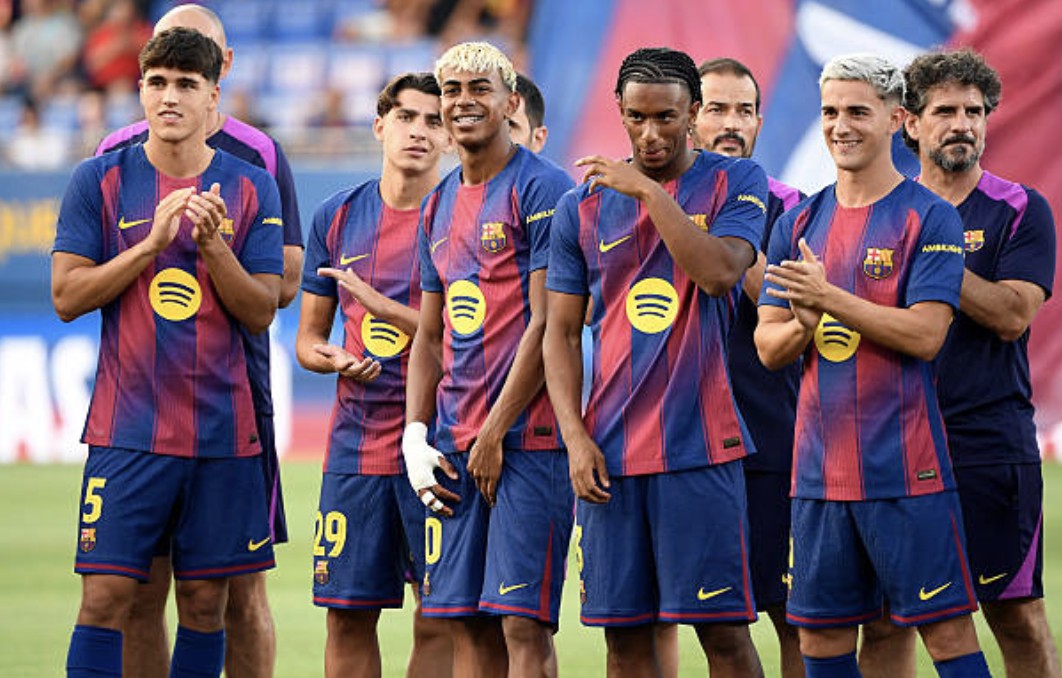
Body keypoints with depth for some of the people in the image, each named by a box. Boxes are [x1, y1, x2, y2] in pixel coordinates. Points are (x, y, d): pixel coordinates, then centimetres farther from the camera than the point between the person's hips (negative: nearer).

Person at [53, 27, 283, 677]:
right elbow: (67, 296, -4)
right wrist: (153, 242, -14)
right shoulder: (101, 180, 2)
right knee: (106, 595, -8)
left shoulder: (251, 188, 5)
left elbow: (261, 311, 2)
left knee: (206, 600, 5)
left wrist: (211, 245, -14)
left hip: (222, 427, 2)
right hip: (127, 426, -2)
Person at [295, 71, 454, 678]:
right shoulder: (339, 217, 11)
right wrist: (332, 359, -6)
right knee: (348, 619, 4)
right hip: (355, 445, 4)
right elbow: (308, 337, 17)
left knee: (439, 623, -3)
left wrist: (380, 305, -12)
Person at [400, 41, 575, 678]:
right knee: (469, 625, 6)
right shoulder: (441, 205, 17)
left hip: (527, 439, -7)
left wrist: (494, 435, -12)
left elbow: (547, 327, -12)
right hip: (456, 447, 7)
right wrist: (417, 434, 9)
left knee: (523, 624, -10)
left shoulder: (542, 189, -7)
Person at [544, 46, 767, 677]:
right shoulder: (584, 206, 9)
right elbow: (562, 333, 10)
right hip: (610, 452, 3)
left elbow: (720, 272, -16)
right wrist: (575, 437, -1)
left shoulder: (735, 182, 2)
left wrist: (648, 190, -15)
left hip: (700, 443, -3)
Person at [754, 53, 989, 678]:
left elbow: (925, 335, -14)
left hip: (906, 464, -5)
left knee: (945, 627, -6)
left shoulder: (929, 218, -4)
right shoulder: (801, 222, 12)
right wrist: (803, 326, -12)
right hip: (820, 463, 5)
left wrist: (829, 297, -18)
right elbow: (768, 347, 10)